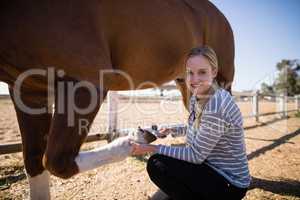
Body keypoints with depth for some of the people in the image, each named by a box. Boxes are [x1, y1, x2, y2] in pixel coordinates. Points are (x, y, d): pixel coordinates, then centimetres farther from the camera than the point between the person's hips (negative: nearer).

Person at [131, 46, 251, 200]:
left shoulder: (216, 106, -28)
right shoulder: (196, 98, -1)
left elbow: (196, 155, -23)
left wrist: (152, 148, -20)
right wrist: (171, 130, 8)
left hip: (230, 184, -8)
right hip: (213, 170, 9)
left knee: (156, 165, -15)